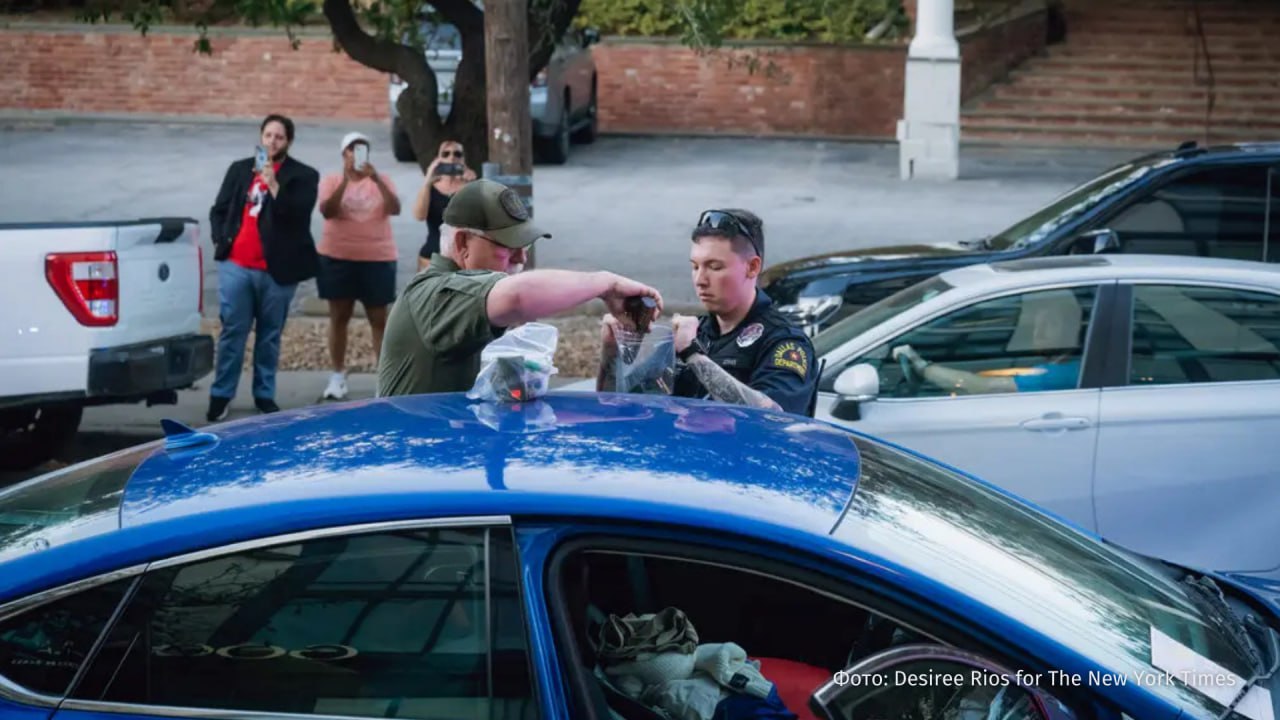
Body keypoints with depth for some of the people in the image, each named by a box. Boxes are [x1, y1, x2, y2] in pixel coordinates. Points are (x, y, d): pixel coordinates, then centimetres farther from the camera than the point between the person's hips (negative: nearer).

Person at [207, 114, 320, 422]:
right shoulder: (240, 169, 12)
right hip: (235, 265, 2)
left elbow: (297, 215, -13)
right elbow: (219, 210, 16)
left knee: (270, 336, 7)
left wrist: (273, 183, -20)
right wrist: (220, 241, 2)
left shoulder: (303, 176, 2)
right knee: (232, 332, 2)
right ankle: (220, 394, 7)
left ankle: (265, 395, 15)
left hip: (276, 270, -2)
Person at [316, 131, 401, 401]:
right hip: (337, 257, 0)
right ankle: (337, 376, 11)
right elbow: (326, 211, -14)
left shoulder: (382, 181, 4)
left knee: (379, 318, 1)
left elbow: (395, 209, -12)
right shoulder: (331, 180, 3)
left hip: (377, 258, 0)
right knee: (339, 316, 6)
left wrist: (377, 180, -25)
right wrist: (345, 181, -24)